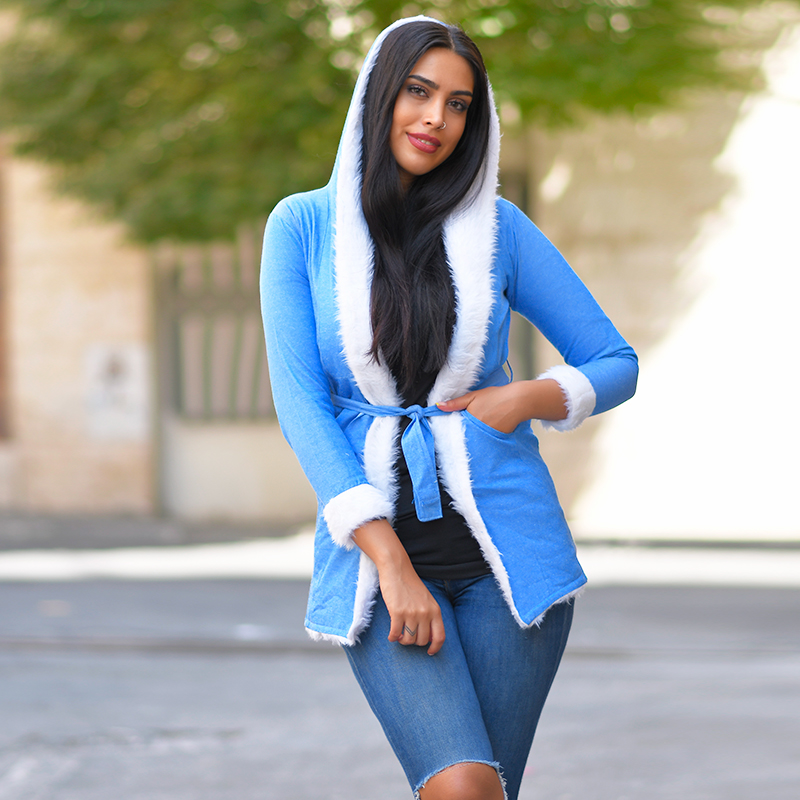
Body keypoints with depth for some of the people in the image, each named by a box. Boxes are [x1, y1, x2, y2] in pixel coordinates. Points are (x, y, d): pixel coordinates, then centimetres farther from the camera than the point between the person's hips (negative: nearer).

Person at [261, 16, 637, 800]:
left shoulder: (498, 227, 5)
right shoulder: (302, 226, 2)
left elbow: (616, 364, 13)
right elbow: (299, 402, -5)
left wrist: (531, 398, -9)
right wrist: (390, 560, -15)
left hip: (504, 550, 2)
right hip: (375, 551, -1)